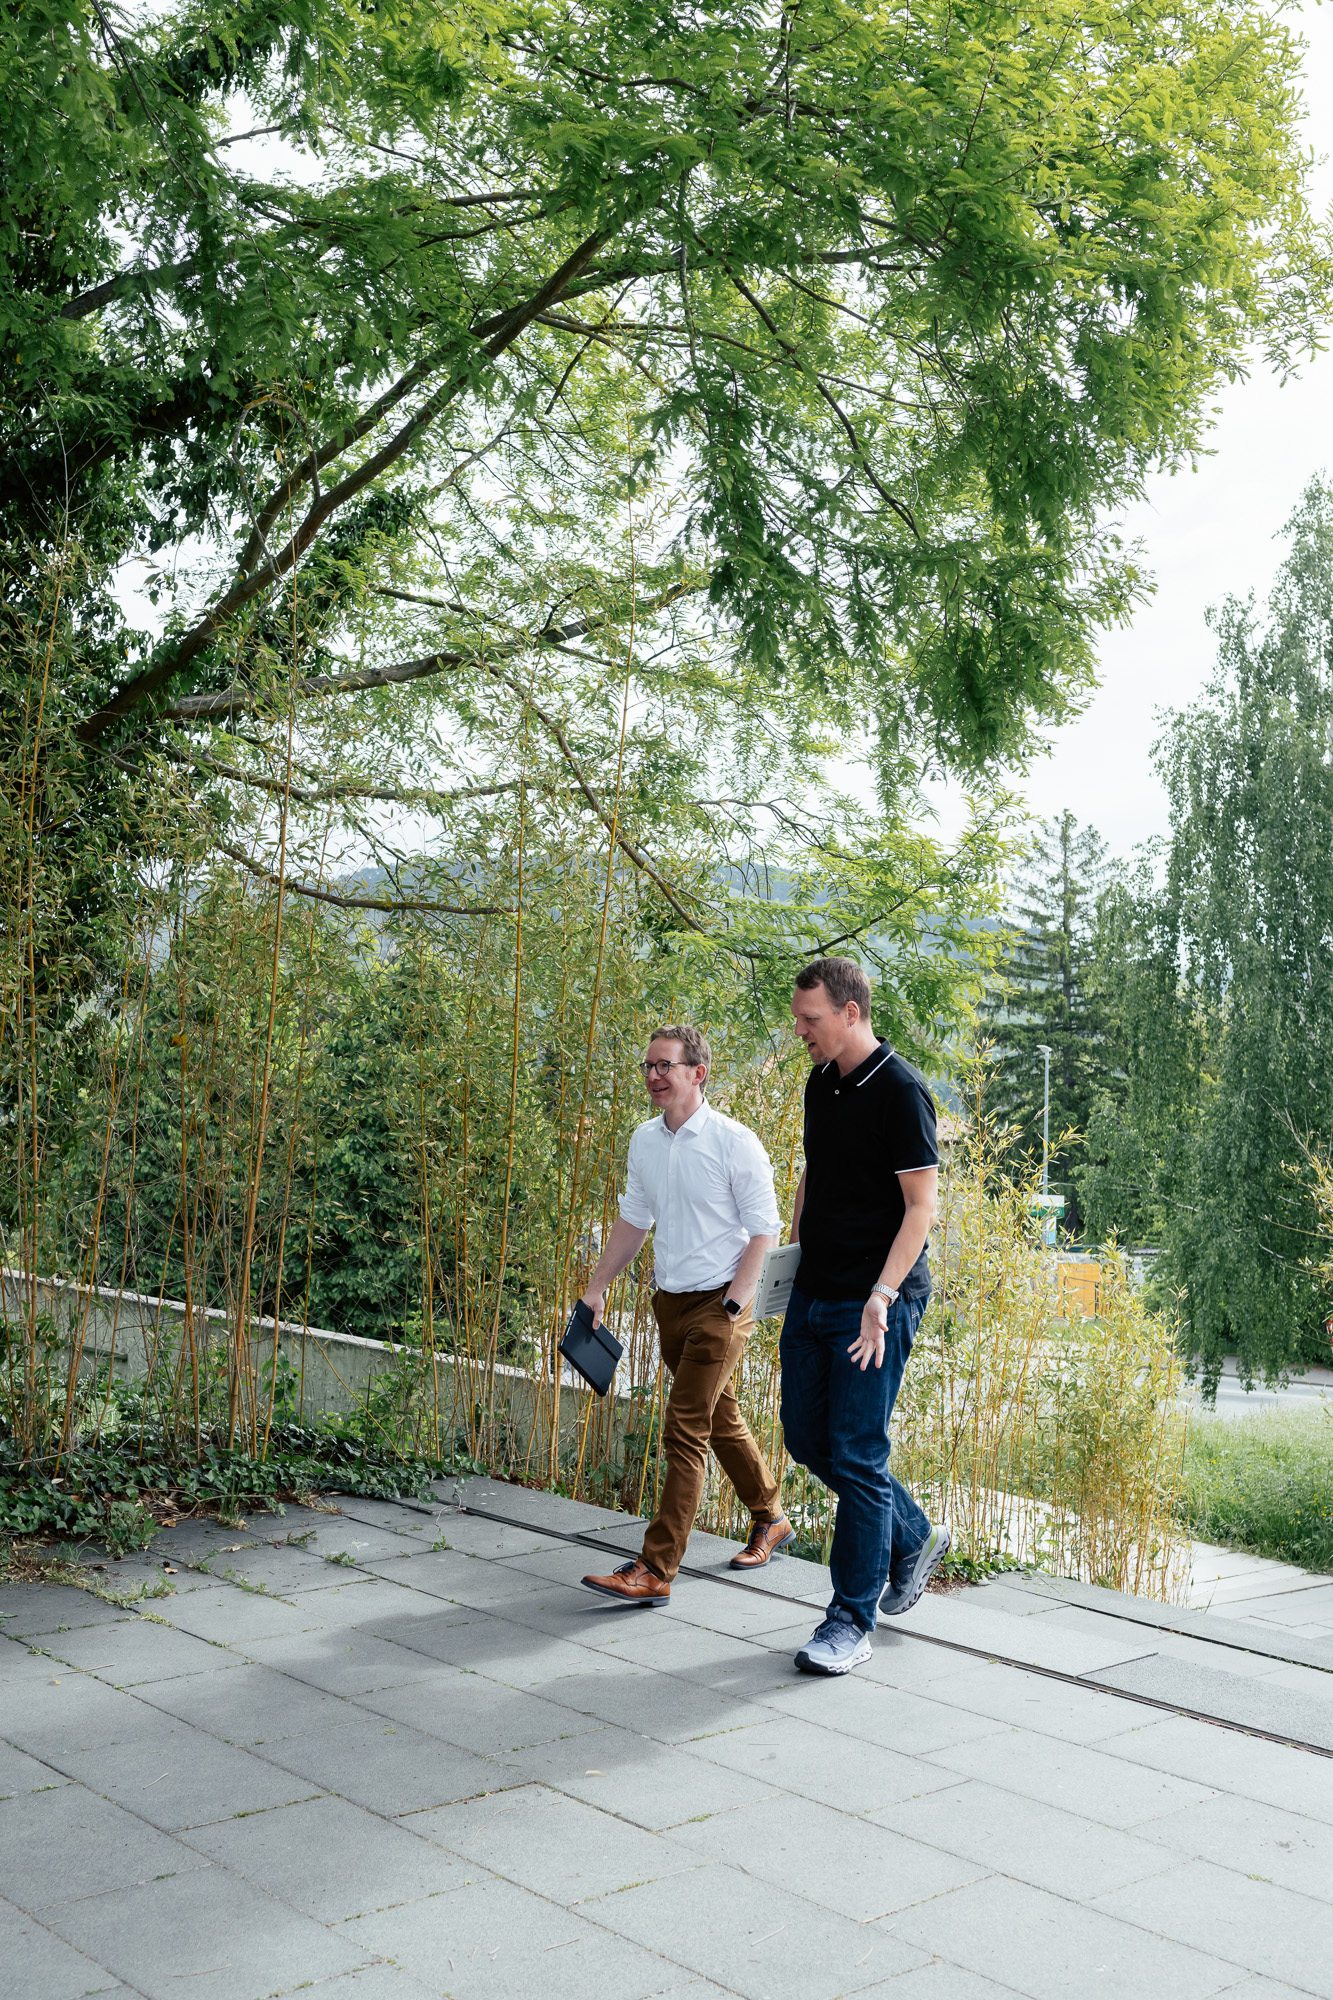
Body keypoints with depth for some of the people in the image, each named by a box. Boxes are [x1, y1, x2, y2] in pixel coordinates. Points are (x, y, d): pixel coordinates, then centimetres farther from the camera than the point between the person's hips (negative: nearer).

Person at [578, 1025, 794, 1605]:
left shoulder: (733, 1142, -14)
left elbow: (763, 1229, -11)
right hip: (669, 1300, 7)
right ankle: (770, 1520, 39)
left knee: (684, 1431, -10)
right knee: (721, 1420, 20)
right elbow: (633, 1220, 17)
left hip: (717, 1304, -7)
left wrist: (736, 1301, -17)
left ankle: (655, 1571, -8)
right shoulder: (644, 1140, 6)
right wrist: (597, 1287, 14)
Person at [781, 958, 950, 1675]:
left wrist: (881, 1296, -25)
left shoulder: (900, 1091, -14)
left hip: (873, 1303, -8)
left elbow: (921, 1206, -17)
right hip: (813, 1294, 8)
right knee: (805, 1439, 14)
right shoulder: (820, 1084, 10)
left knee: (856, 1455, -4)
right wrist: (791, 1250, 18)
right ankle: (913, 1538, 33)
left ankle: (852, 1621, 8)